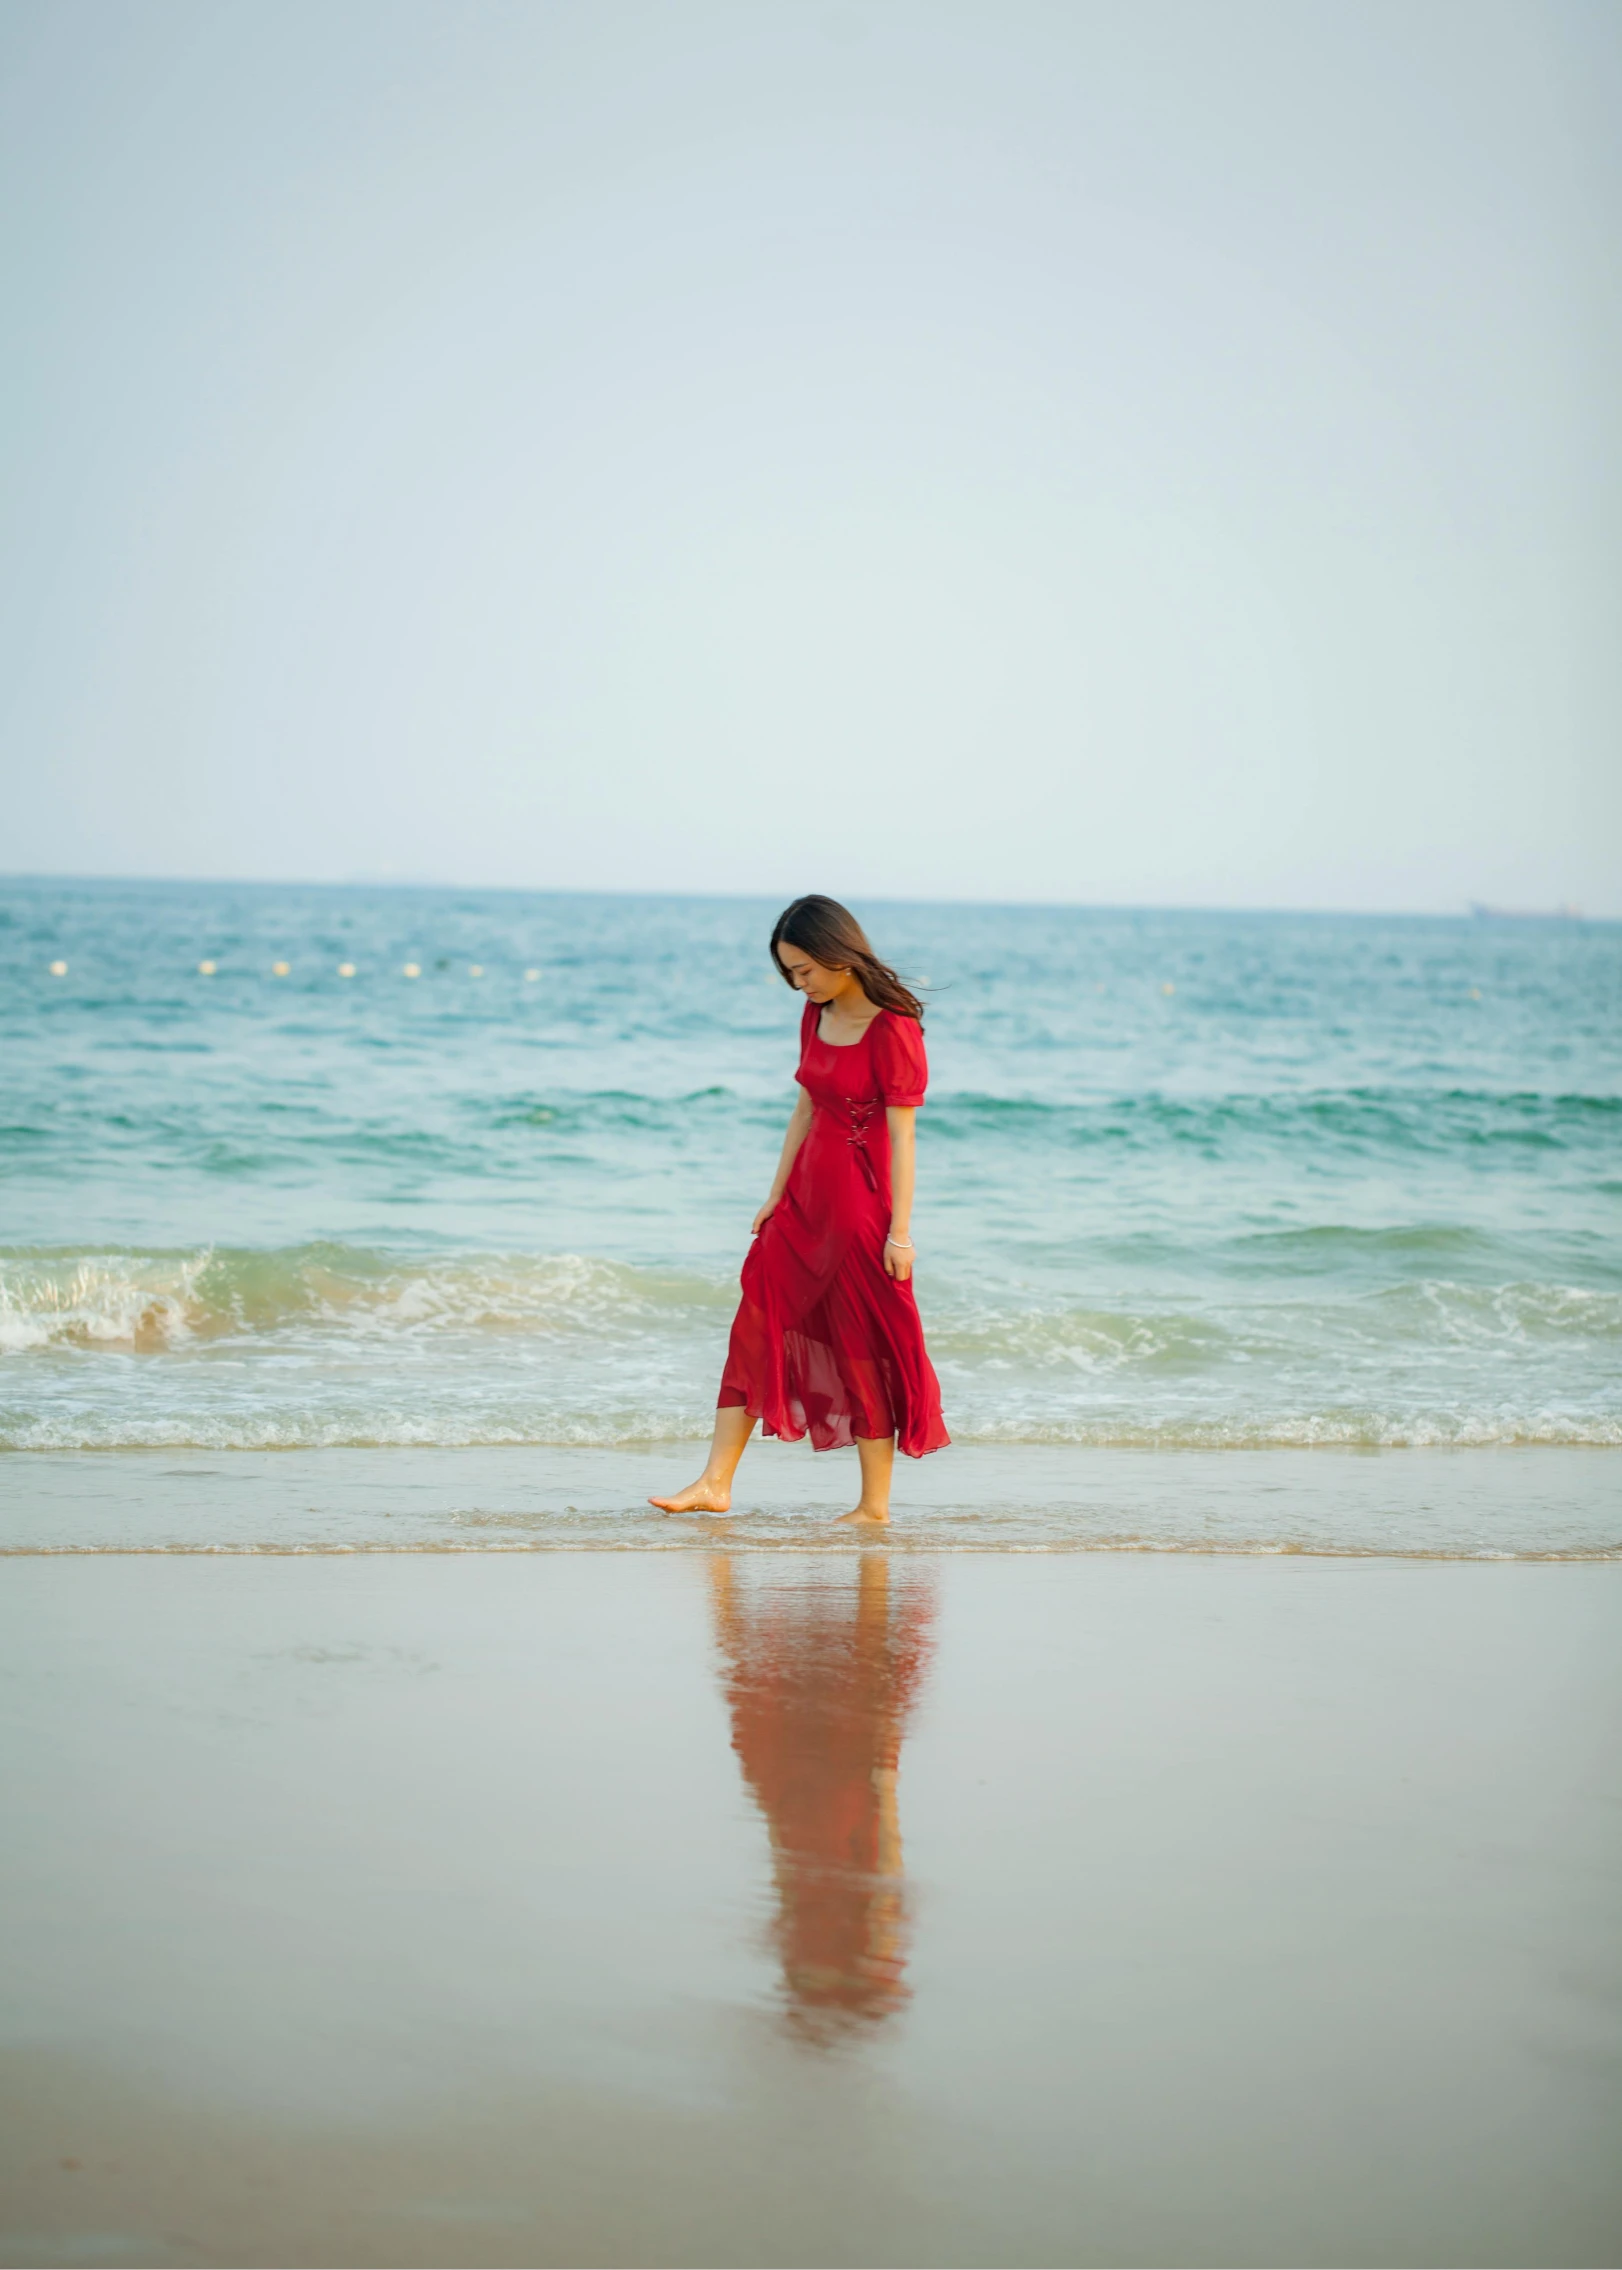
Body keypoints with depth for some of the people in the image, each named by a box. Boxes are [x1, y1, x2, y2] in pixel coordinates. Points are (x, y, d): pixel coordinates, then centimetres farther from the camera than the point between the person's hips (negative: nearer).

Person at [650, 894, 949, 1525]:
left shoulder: (891, 1029, -16)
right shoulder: (817, 1015, 8)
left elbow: (901, 1136, -16)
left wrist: (899, 1231, -18)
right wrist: (777, 1194, 14)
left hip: (861, 1201, -8)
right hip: (807, 1194, 8)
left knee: (864, 1344, 0)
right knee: (759, 1327, 6)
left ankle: (875, 1504, 11)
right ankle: (715, 1484, 10)